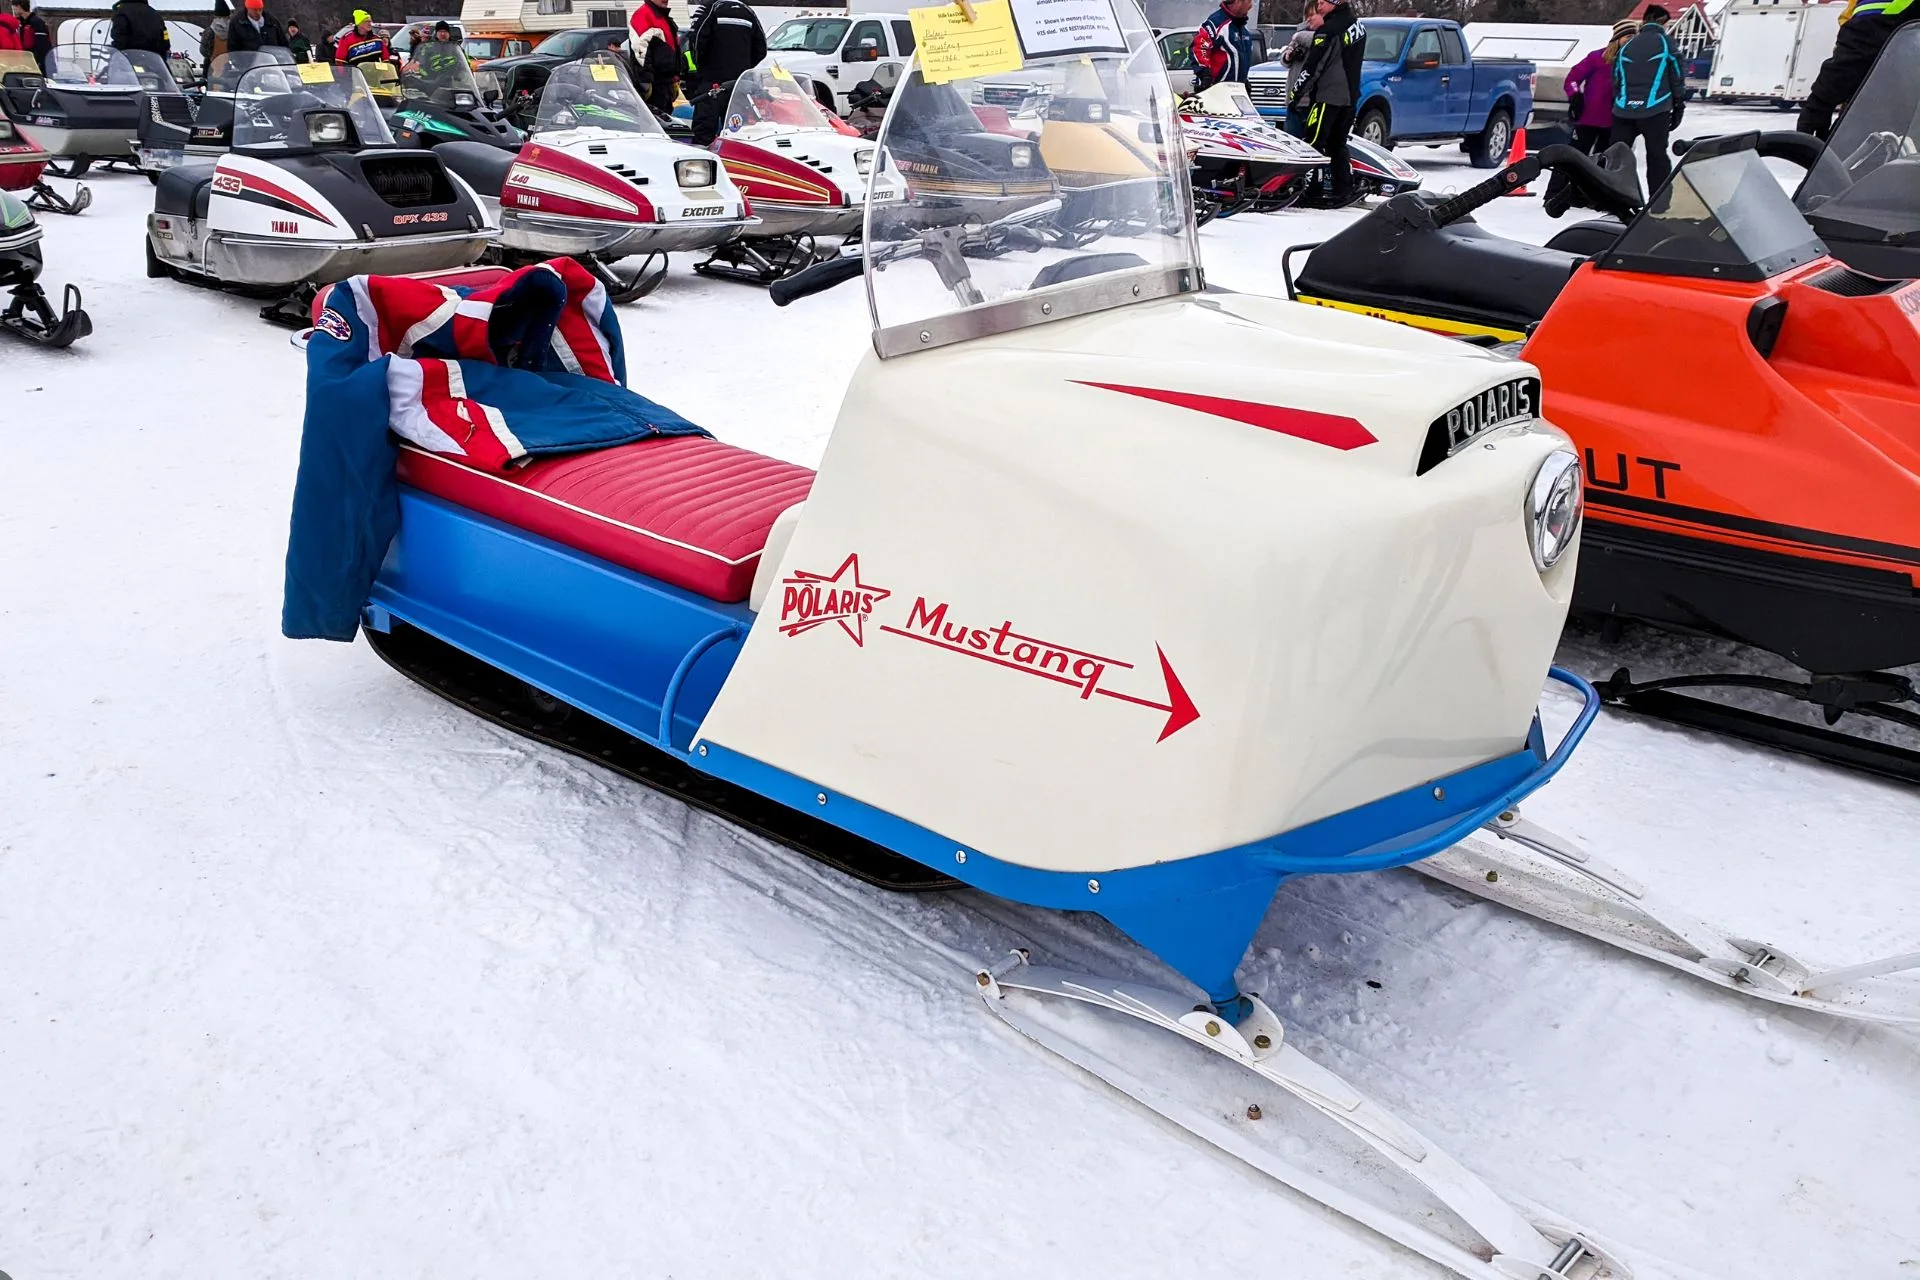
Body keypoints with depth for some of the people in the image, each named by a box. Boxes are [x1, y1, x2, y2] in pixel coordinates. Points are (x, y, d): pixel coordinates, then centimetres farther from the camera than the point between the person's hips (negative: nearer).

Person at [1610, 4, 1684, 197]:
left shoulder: (1626, 47, 14)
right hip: (1655, 111, -3)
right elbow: (1678, 77, 2)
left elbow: (1615, 80, 17)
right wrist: (1678, 108, 9)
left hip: (1623, 111, 3)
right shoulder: (1666, 43, 1)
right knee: (1657, 156, 2)